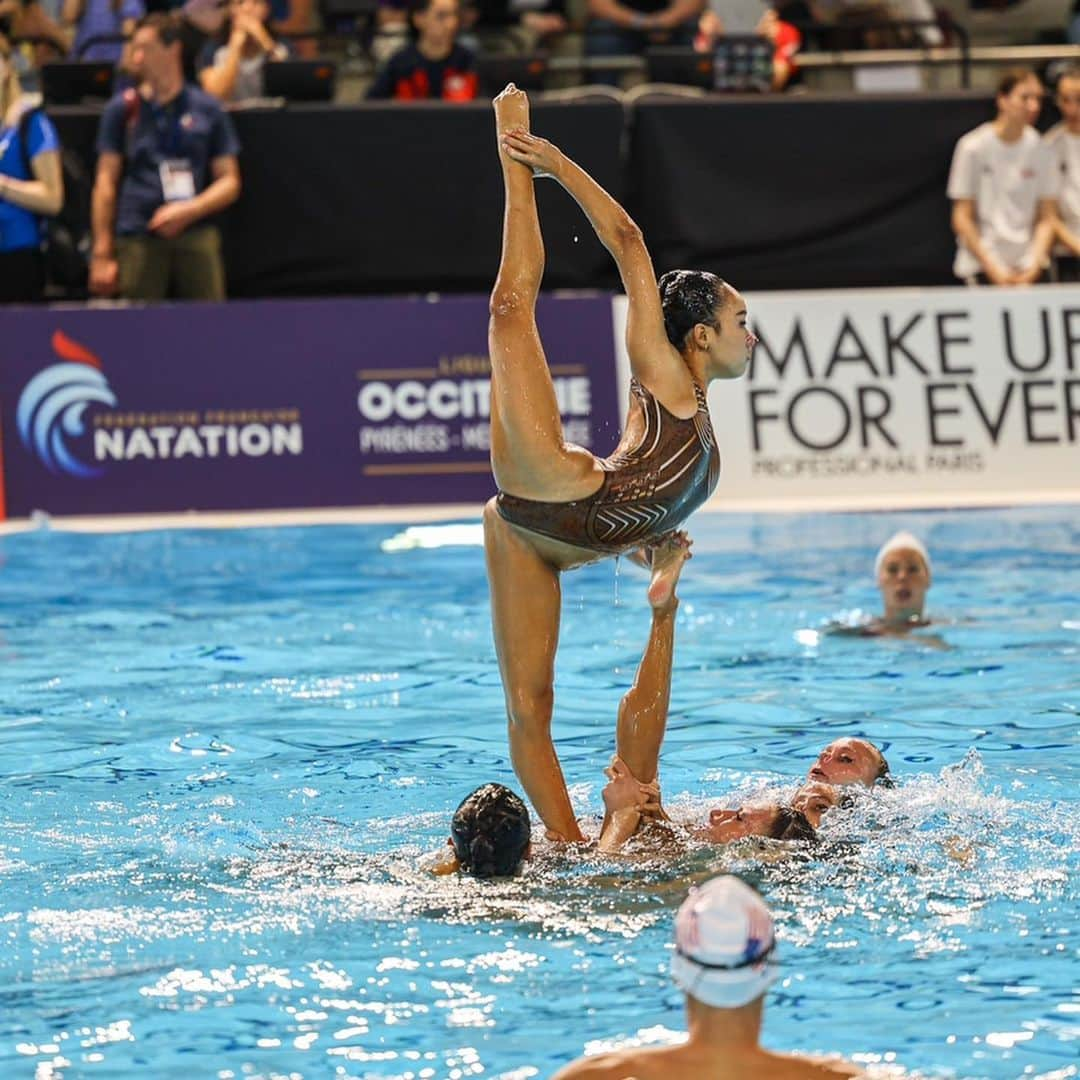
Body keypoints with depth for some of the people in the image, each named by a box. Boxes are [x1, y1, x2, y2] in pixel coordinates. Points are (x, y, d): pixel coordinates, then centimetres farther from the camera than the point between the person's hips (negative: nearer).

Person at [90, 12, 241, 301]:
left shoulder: (207, 109, 8)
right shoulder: (123, 109, 7)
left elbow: (229, 181, 8)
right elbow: (106, 183, 5)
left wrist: (188, 211, -10)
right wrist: (102, 253, -2)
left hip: (197, 237, 1)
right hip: (138, 241, -1)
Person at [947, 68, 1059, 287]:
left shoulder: (1037, 147, 5)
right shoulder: (973, 147, -4)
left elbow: (1047, 217, 7)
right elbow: (962, 219, -3)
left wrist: (1034, 266, -7)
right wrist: (993, 270, -9)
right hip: (981, 268, -3)